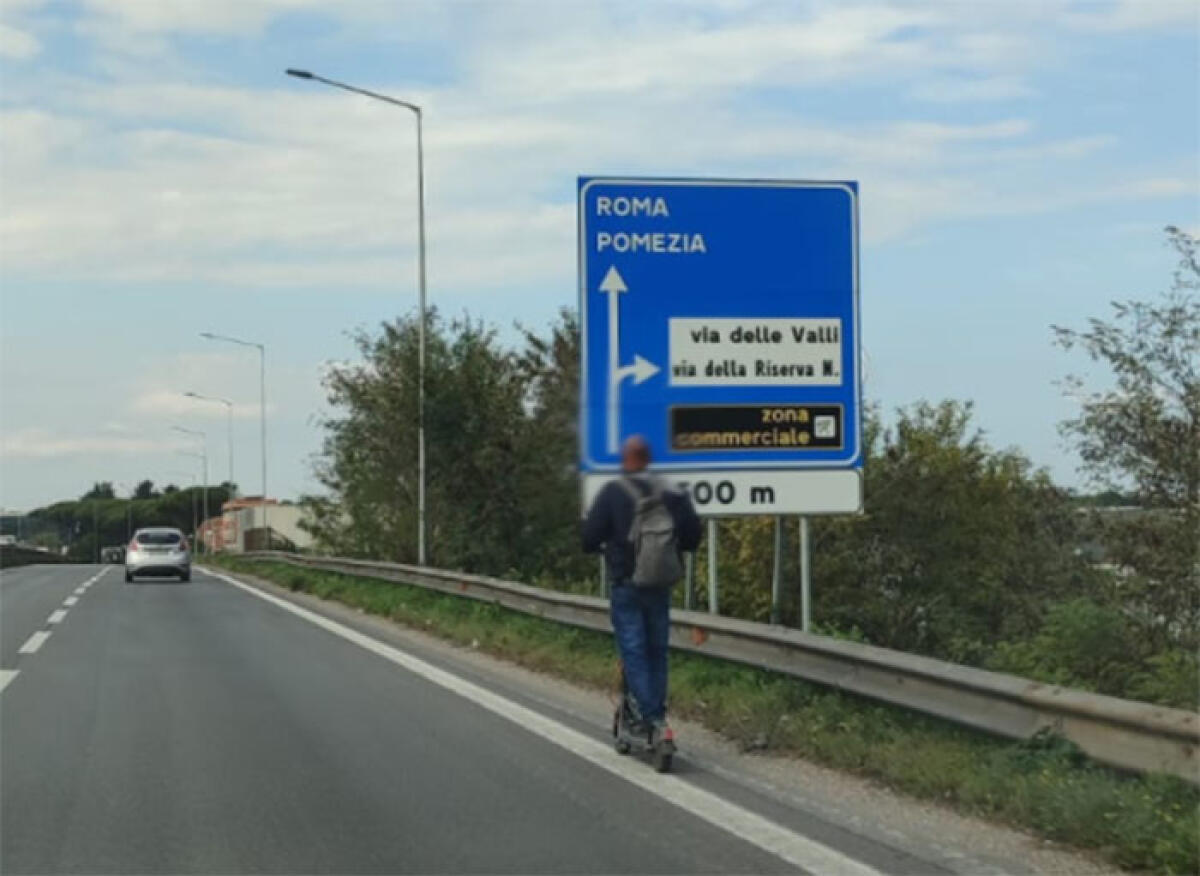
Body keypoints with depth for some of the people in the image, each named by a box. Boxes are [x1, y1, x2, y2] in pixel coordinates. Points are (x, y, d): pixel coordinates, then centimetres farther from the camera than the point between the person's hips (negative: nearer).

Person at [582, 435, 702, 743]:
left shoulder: (612, 492, -9)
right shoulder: (670, 494, 2)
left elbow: (590, 536, -10)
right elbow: (692, 537, 4)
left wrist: (600, 548, 12)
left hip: (625, 585, -4)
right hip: (660, 587, 4)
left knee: (633, 653, -2)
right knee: (657, 651, 14)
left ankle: (653, 720, -12)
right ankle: (658, 715, 16)